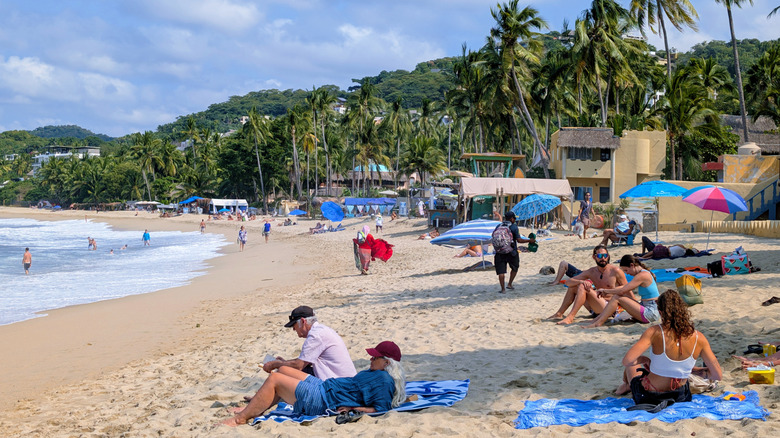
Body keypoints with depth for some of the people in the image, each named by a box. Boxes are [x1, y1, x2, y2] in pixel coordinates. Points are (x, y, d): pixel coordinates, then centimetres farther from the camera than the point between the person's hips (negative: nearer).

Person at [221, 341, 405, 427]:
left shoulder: (383, 382, -18)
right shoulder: (374, 373, 11)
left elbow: (381, 409, -27)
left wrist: (353, 408, -25)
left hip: (319, 401, -11)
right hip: (322, 386, 11)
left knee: (274, 379, -10)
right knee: (283, 370, 20)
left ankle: (240, 418, -3)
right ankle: (254, 409, 21)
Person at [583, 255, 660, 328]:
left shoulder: (642, 275, -16)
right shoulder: (644, 273, 15)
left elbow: (622, 291, -19)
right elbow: (625, 287, 21)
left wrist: (605, 291, -4)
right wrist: (606, 291, 12)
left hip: (651, 313, -10)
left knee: (616, 298, -14)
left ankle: (597, 323, -16)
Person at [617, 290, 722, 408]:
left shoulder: (655, 333, -23)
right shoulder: (698, 338, -14)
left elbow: (627, 361, -28)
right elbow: (718, 375, -9)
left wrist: (644, 359, -7)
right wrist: (692, 370, 6)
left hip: (647, 398, -3)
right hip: (680, 398, 3)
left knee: (632, 363, 31)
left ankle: (627, 386, 62)